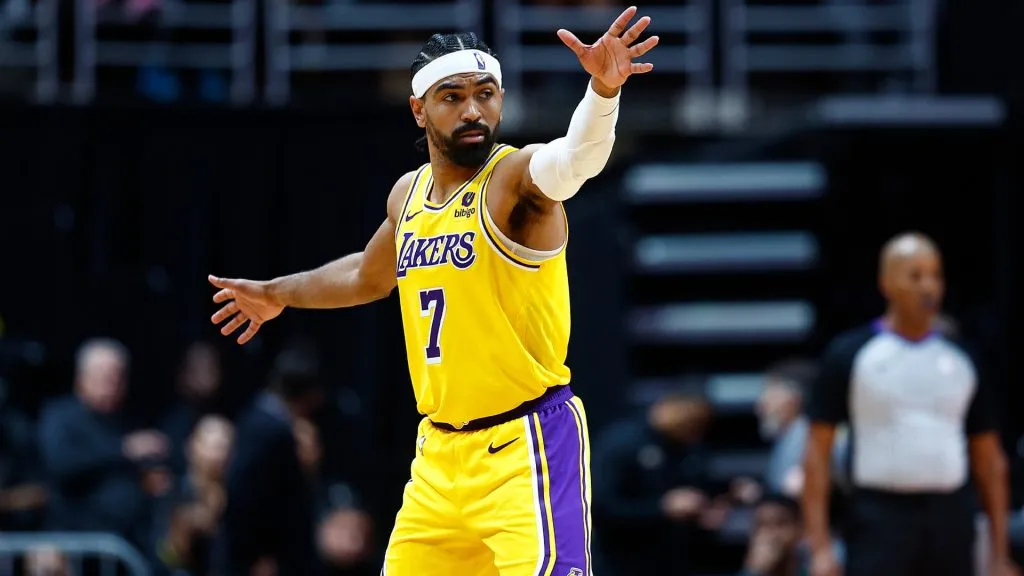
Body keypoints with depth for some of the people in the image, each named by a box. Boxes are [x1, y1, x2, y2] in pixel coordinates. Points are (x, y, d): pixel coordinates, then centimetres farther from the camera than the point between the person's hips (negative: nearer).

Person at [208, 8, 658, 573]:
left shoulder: (517, 175, -13)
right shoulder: (408, 194, 9)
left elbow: (576, 156, -38)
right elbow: (369, 277, 31)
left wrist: (603, 91, -57)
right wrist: (279, 294, 40)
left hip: (526, 442, -7)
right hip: (441, 448, 7)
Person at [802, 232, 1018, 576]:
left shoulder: (961, 360, 11)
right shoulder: (850, 354, 1)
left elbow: (989, 461, 14)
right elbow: (817, 453, -1)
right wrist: (820, 547, -10)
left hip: (950, 520, 4)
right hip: (880, 518, -4)